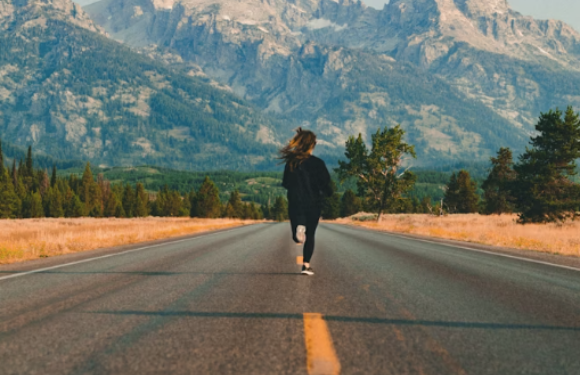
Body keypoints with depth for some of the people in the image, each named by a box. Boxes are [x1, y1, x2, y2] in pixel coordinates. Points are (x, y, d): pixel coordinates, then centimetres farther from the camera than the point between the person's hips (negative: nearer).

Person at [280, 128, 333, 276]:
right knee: (310, 235, 12)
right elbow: (325, 184, -9)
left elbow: (286, 184, 5)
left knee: (298, 238, 10)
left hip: (295, 204, 1)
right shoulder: (317, 163, -11)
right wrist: (327, 192, 12)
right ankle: (306, 265, 4)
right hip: (313, 204, -1)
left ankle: (299, 228, -25)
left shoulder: (291, 163, -2)